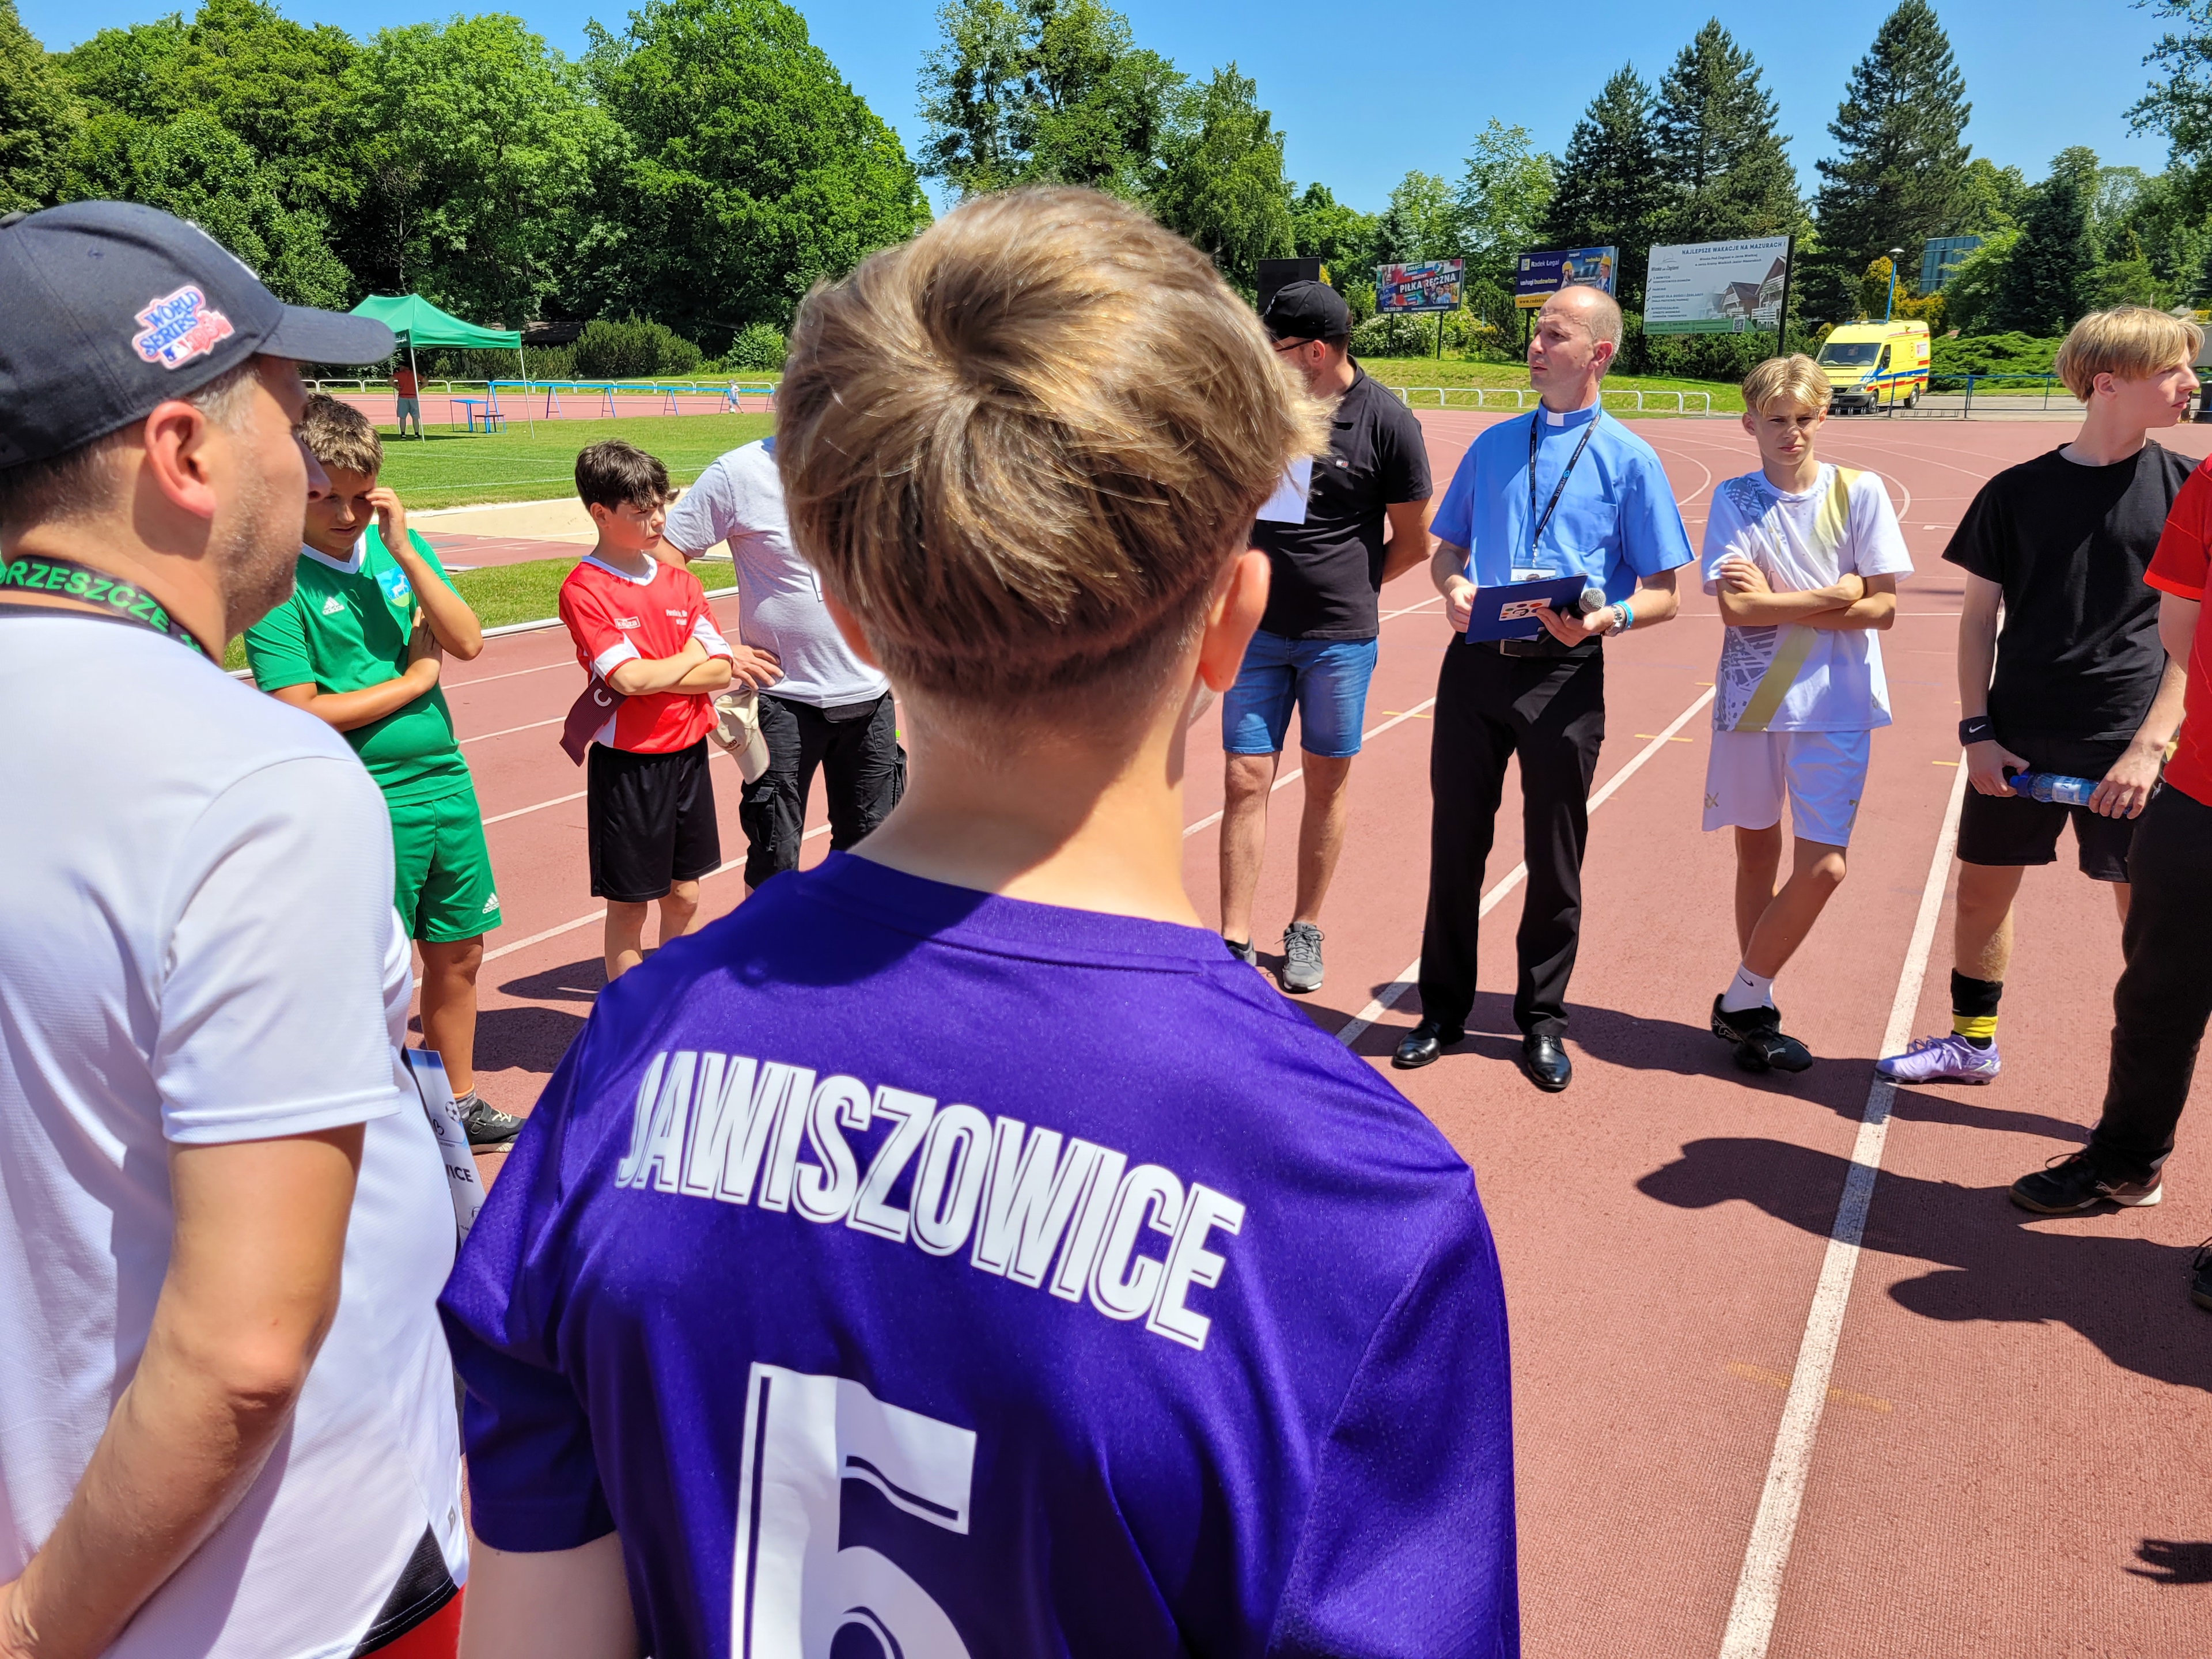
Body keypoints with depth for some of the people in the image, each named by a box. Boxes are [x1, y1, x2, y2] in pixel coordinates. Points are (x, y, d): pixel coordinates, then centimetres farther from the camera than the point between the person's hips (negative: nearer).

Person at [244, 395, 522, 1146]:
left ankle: (457, 1103, 34)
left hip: (445, 780, 6)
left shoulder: (397, 543, 5)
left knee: (459, 951, 16)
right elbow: (300, 715, -17)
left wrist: (403, 551, -14)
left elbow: (468, 642, -5)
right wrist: (414, 679, -9)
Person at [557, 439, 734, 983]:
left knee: (684, 895, 15)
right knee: (628, 903, 5)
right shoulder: (584, 589, -10)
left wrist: (649, 676, -13)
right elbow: (628, 678, -21)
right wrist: (692, 655, -7)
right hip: (627, 765, -5)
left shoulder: (680, 581, 7)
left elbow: (722, 671, 0)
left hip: (688, 754, 6)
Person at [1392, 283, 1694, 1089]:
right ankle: (1442, 1011, 23)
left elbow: (1662, 594, 1)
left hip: (1566, 673, -3)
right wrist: (1454, 586, -5)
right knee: (1456, 840, 8)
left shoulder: (1630, 460, 3)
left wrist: (1605, 618, -20)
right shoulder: (1493, 445, 14)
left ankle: (1541, 1021, 24)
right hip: (1476, 661, 3)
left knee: (1555, 855, 7)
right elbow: (1447, 546, 18)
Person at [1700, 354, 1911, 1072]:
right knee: (1755, 853, 10)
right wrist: (1833, 594, -11)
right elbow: (1736, 611, -10)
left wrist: (1776, 601, -9)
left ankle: (1742, 1001, 8)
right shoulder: (1734, 500, 1)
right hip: (1751, 698, 1)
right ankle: (1751, 1005, 23)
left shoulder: (1860, 493, 1)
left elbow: (1882, 609, -5)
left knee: (1823, 867, -8)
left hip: (1835, 703, 0)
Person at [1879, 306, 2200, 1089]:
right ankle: (1972, 1041, 31)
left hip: (2127, 745, -1)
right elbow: (1979, 617, 5)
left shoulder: (2184, 487, -1)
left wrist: (2150, 745, -11)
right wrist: (1976, 730, -2)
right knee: (1982, 885, 11)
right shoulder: (2018, 491, 1)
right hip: (2017, 738, 2)